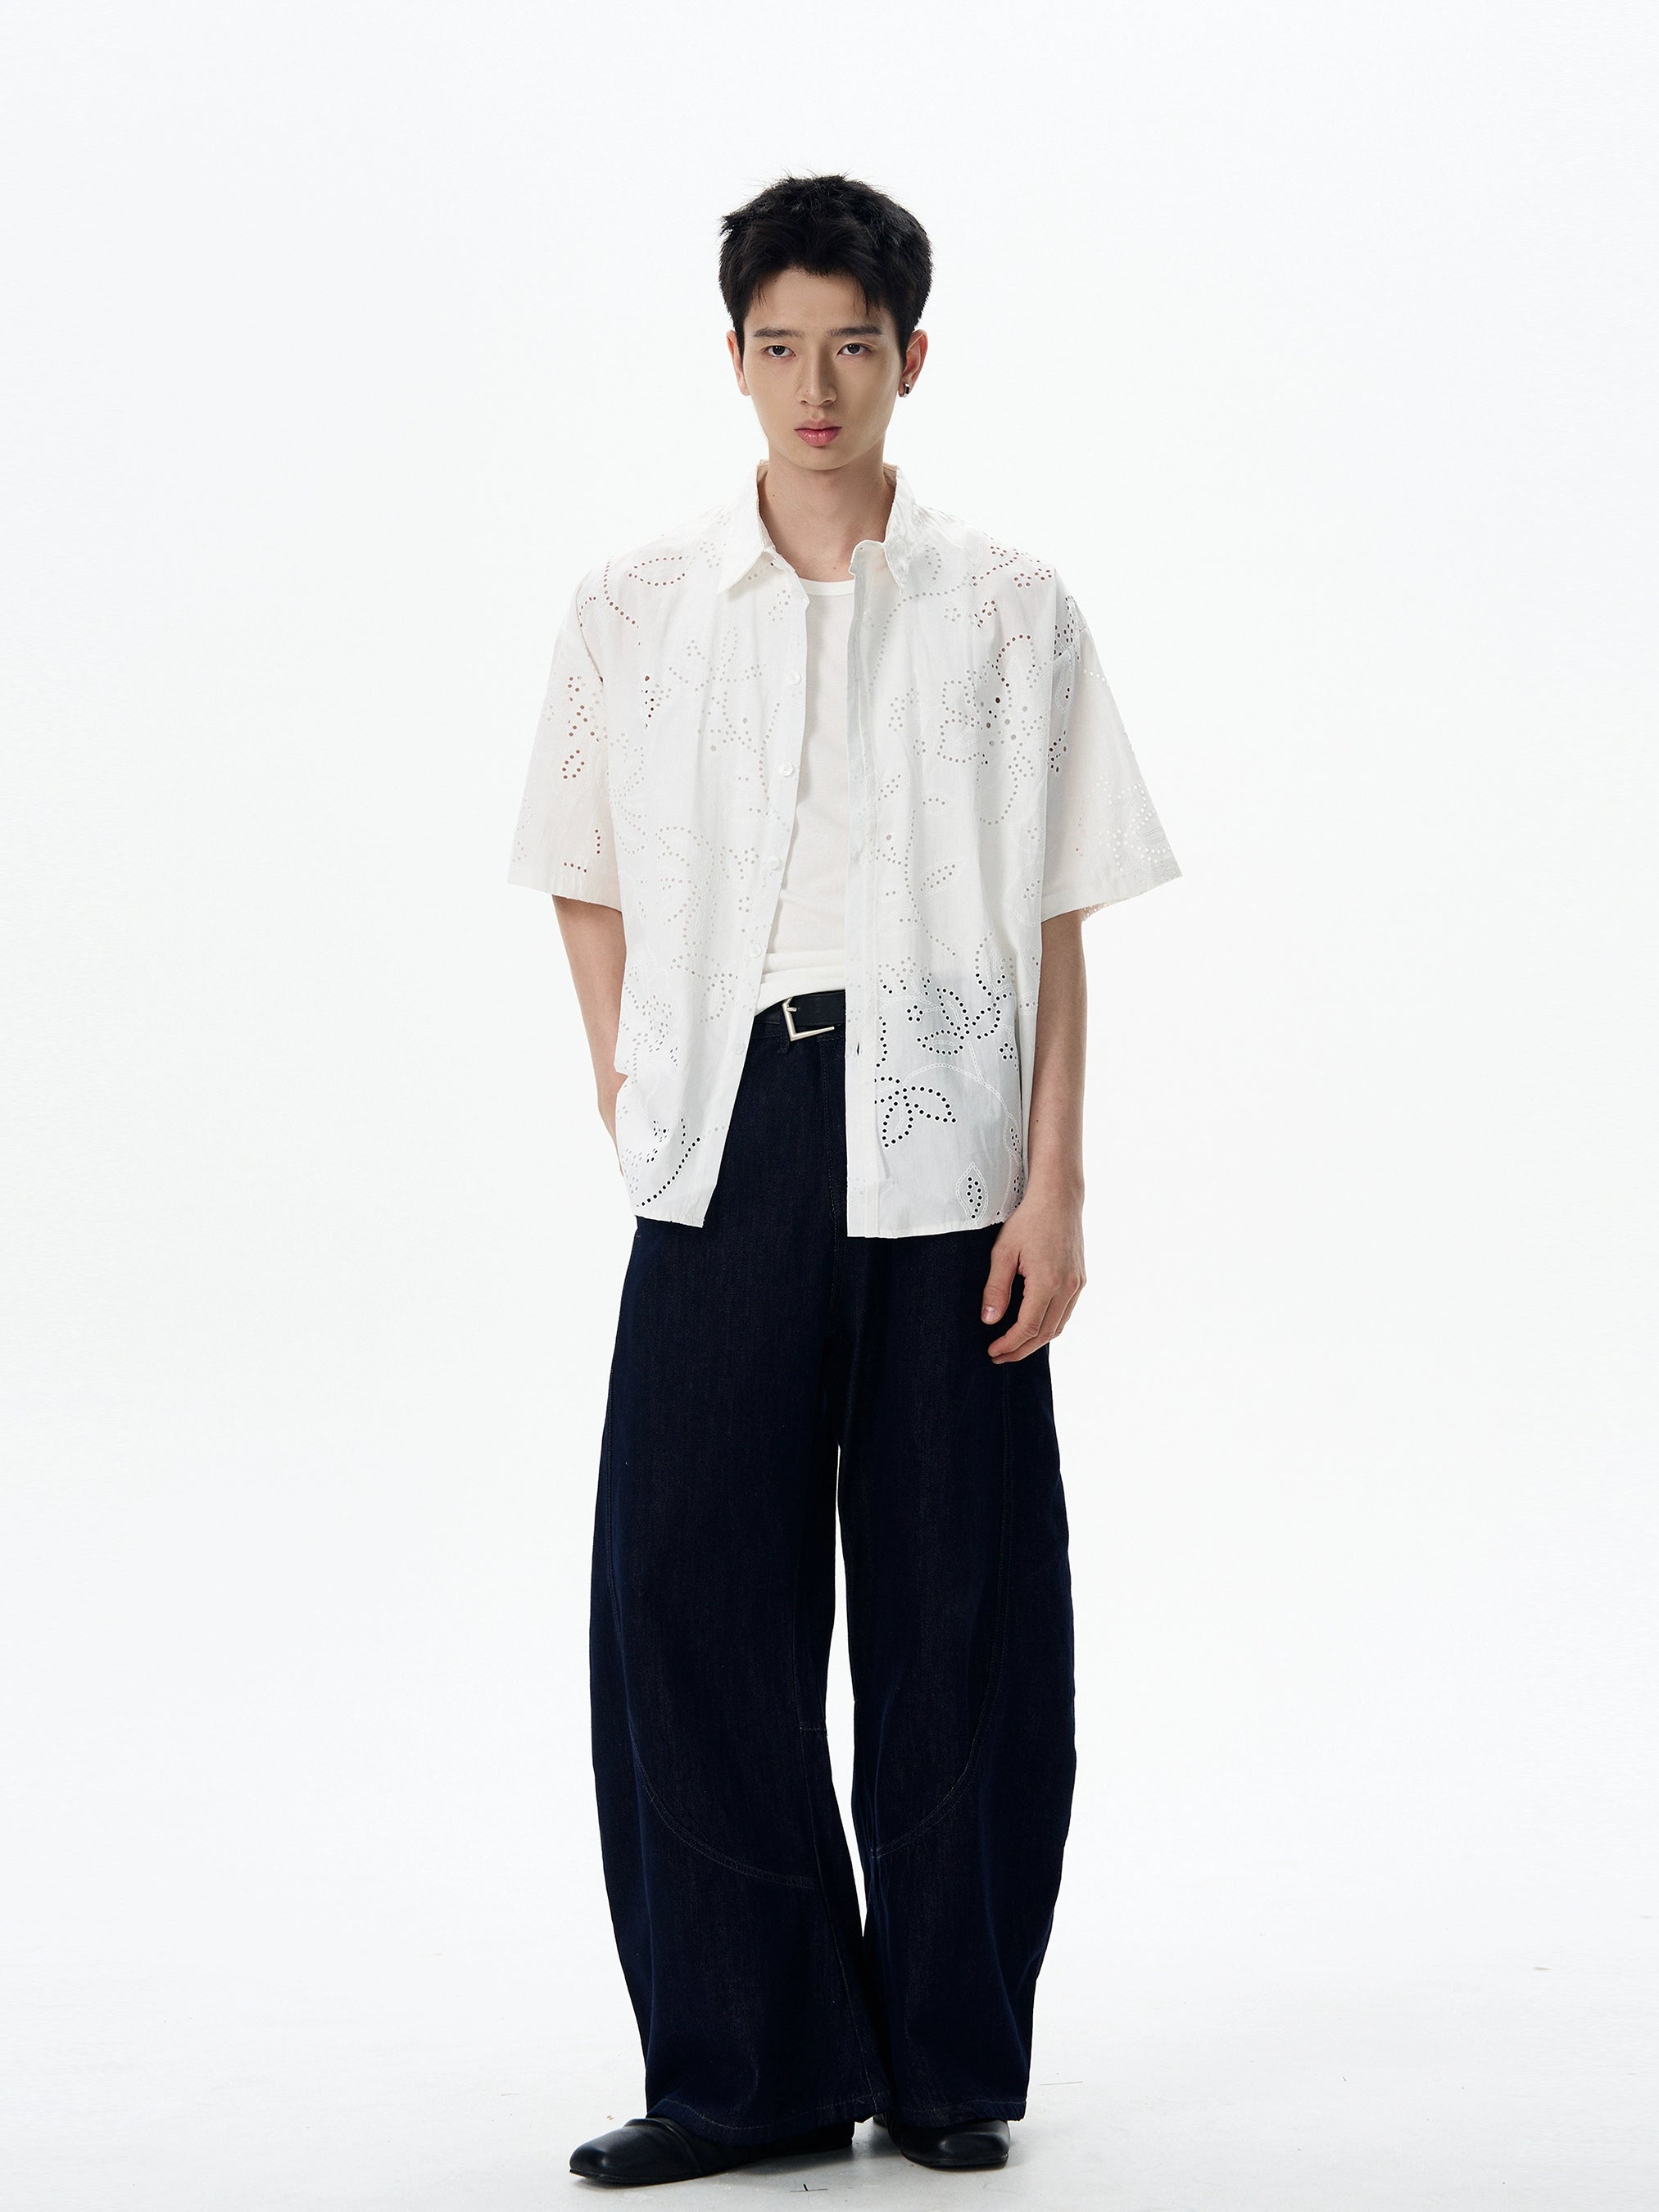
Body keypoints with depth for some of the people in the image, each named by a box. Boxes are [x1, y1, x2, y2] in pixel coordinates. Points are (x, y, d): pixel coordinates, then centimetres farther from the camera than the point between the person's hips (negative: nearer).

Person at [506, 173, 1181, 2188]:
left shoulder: (1008, 616, 3)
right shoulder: (632, 612, 6)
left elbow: (1056, 922, 2)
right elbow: (589, 881, 17)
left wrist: (1054, 1187, -3)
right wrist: (624, 1086, 6)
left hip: (945, 1163, -1)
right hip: (724, 1152, 1)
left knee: (956, 1611, 3)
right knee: (690, 1596, -1)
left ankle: (948, 2060, 16)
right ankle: (747, 2065, 10)